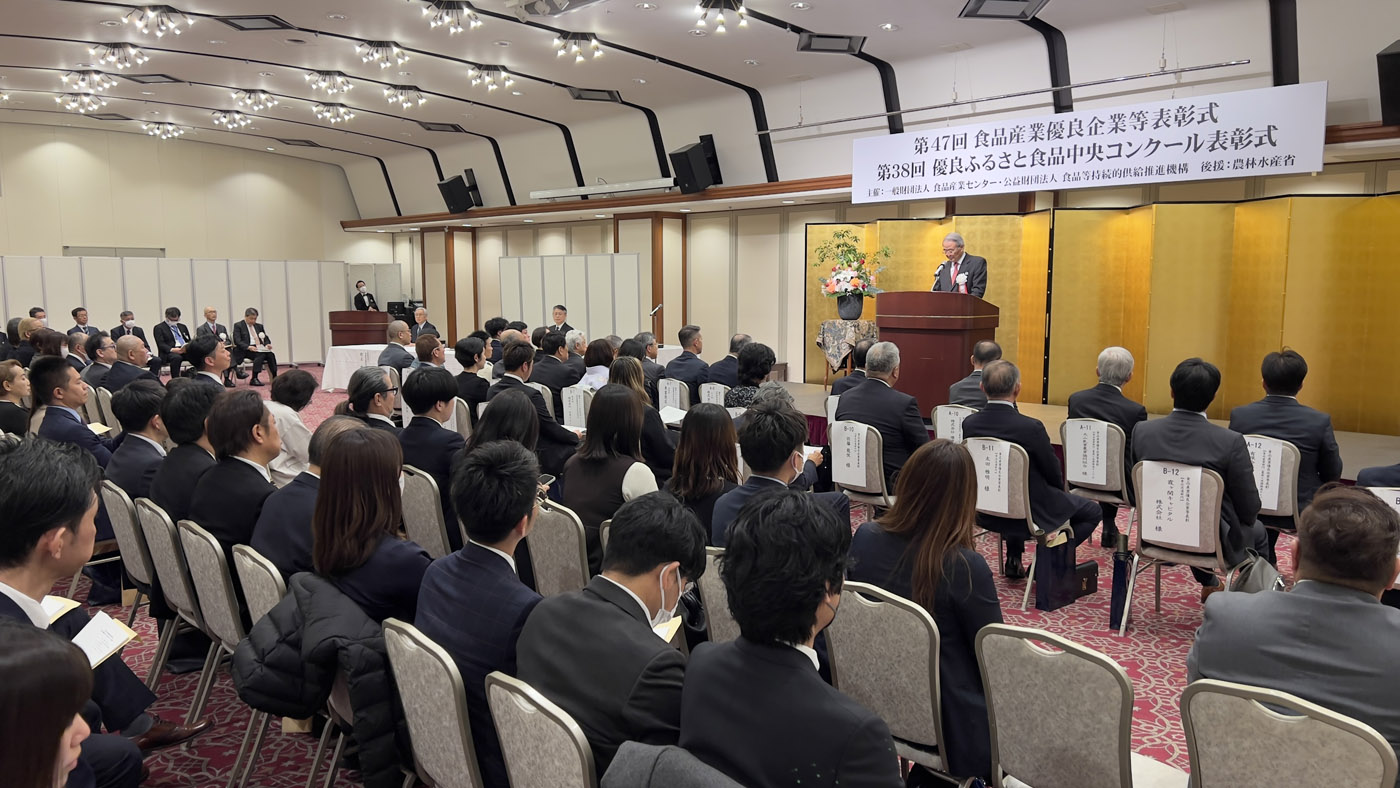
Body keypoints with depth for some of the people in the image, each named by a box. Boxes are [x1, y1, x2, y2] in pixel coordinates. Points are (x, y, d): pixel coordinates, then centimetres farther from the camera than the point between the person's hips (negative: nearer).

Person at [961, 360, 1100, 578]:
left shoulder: (969, 424, -11)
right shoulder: (1031, 427, -26)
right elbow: (1054, 474, -11)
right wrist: (1061, 489, 14)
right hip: (1031, 515, -5)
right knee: (1092, 511, 16)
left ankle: (1013, 559, 32)